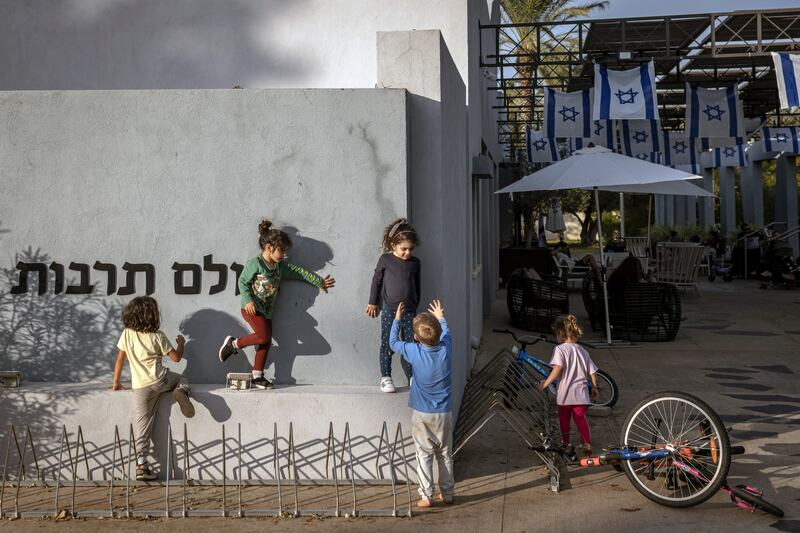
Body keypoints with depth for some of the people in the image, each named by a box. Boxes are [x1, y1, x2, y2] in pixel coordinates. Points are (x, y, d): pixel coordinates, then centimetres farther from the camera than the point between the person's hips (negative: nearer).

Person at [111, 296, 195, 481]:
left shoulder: (126, 334, 6)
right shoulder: (157, 336, -1)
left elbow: (120, 359, 10)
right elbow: (176, 357, 2)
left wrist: (116, 383, 21)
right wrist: (181, 343, 22)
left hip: (140, 387, 2)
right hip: (159, 380, -2)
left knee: (143, 427, 6)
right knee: (181, 379, 29)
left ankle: (141, 465, -2)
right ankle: (181, 392, -8)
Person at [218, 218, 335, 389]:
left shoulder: (281, 266, 8)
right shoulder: (255, 263, -13)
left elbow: (299, 272, 15)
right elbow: (242, 282, -10)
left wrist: (319, 281, 17)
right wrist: (248, 300, -21)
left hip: (266, 310, 8)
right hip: (252, 308, -8)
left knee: (266, 342, 6)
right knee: (263, 336, -22)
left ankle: (257, 376, 13)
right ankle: (234, 343, -2)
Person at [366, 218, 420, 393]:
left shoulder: (415, 263, 4)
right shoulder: (385, 260, -3)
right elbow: (376, 281, 6)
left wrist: (415, 306, 18)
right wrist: (373, 303, 9)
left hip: (409, 310, 2)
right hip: (389, 309, -2)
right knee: (387, 344, 3)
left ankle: (412, 376, 15)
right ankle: (385, 377, 12)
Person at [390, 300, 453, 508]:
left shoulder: (414, 352, -16)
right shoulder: (446, 349, -11)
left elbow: (393, 342, 3)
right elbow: (446, 333, 13)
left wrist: (397, 319, 15)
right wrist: (440, 318, 31)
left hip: (421, 414, -2)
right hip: (443, 413, 2)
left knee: (424, 454, 6)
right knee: (445, 454, 13)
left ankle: (426, 496, 5)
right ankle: (447, 493, 21)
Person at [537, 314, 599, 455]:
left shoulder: (560, 349, -10)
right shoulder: (582, 350, 8)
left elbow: (558, 368, -24)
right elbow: (593, 372, 9)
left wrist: (546, 383, -19)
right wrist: (594, 388, 21)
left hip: (565, 393, -4)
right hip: (581, 393, 4)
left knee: (564, 418, 13)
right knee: (581, 417, 11)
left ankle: (566, 444, 17)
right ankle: (587, 444, 3)